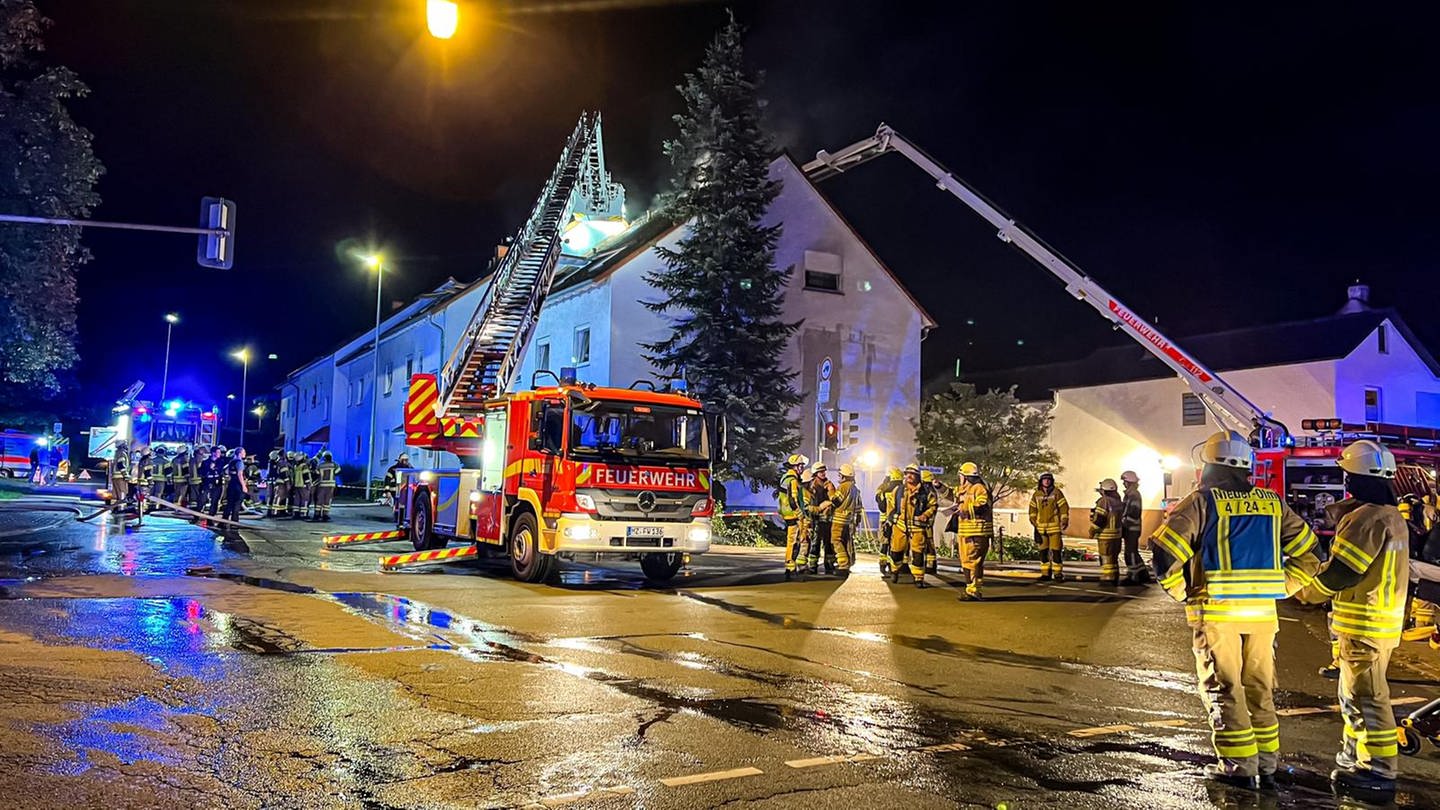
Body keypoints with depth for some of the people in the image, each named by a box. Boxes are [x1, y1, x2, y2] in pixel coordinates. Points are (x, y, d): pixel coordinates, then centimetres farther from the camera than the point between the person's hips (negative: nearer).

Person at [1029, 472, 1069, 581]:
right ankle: (1045, 573, 12)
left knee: (1056, 550, -5)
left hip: (1054, 526, -4)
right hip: (1041, 527, 4)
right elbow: (1032, 509, 16)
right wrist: (1033, 521, 6)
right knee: (1043, 551, 6)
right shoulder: (1036, 494, 9)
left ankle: (1058, 573, 1)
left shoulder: (1056, 493, -1)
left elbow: (1064, 507, -2)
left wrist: (1064, 521, -8)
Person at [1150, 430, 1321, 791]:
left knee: (1222, 689, 5)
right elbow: (1307, 552, 12)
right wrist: (1279, 588, 14)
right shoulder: (1273, 504, 9)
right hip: (1262, 612, 5)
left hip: (1216, 611, -5)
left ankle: (1238, 766, 6)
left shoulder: (1203, 501, -7)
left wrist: (1179, 591, -2)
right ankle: (1266, 765, 22)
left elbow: (1165, 548, -15)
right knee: (1260, 688, 15)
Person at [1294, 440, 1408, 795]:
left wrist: (1305, 590, -5)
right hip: (1386, 620, 10)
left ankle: (1379, 771, 4)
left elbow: (1340, 571, -19)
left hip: (1365, 624, -10)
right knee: (1353, 693, 20)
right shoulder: (1393, 517, 13)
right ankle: (1354, 758, 30)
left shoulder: (1366, 519, -19)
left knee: (1366, 696, -2)